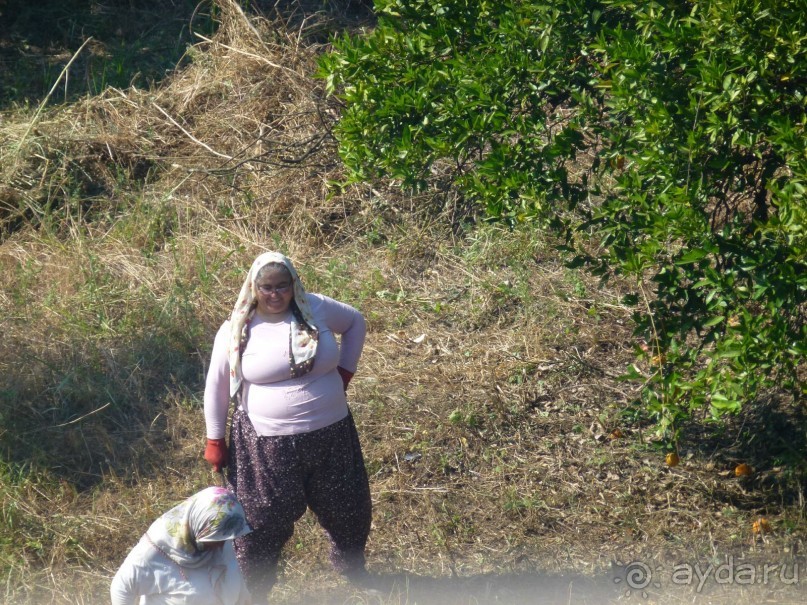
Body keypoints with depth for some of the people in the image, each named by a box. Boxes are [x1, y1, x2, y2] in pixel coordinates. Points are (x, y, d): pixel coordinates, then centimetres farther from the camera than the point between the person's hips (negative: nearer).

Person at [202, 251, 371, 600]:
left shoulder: (316, 308, -6)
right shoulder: (236, 330, -11)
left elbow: (355, 323, 14)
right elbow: (217, 387, -1)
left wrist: (345, 372, 7)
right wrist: (215, 441, 1)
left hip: (330, 434, 4)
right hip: (267, 444, -3)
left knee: (347, 510, 21)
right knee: (263, 522, 6)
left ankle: (354, 571, 50)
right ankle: (249, 594, 26)